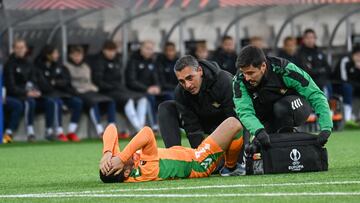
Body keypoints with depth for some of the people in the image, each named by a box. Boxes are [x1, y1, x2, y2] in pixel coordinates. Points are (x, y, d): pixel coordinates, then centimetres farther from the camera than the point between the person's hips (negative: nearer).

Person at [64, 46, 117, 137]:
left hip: (91, 92, 7)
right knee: (93, 102, -37)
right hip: (77, 93, -7)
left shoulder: (86, 67, 27)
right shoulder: (67, 67, 6)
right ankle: (100, 131, -46)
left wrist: (93, 88, 10)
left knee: (110, 101, -17)